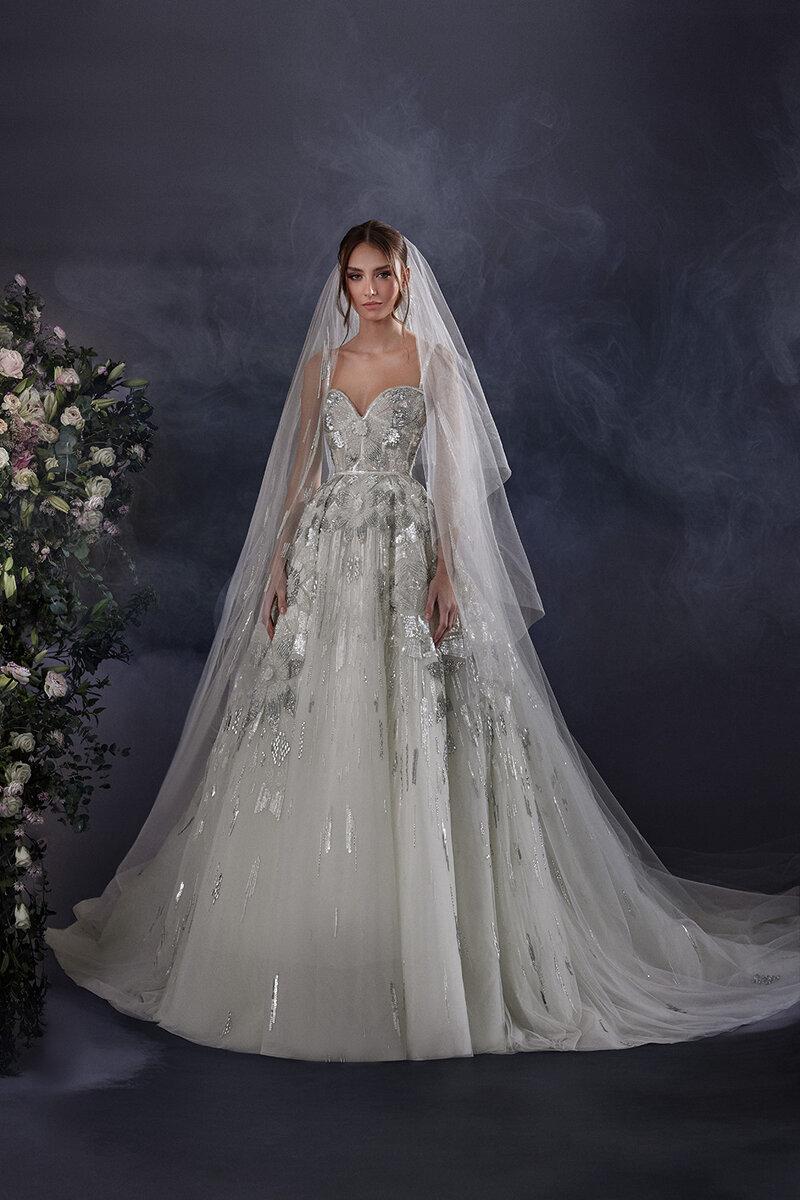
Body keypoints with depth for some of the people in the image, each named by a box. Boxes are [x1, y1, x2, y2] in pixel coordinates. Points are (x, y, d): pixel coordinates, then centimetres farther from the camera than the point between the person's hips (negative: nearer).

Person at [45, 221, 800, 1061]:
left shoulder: (434, 356, 4)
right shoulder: (320, 362, 13)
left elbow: (453, 472, -2)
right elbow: (300, 470, 14)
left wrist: (447, 569, -13)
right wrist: (277, 563, 5)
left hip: (409, 552, -3)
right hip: (326, 552, 3)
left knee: (414, 742, -6)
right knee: (315, 736, 3)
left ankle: (424, 959, 5)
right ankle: (310, 948, 16)